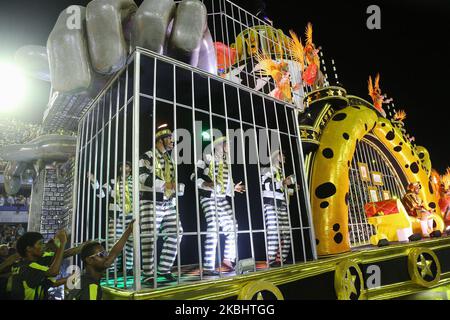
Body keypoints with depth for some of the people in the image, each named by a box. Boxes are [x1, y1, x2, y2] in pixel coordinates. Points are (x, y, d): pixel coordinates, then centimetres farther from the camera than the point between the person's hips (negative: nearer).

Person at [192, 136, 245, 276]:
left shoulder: (225, 163, 19)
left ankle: (228, 259, 20)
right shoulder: (206, 159, -3)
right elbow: (194, 176, -9)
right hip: (209, 198, -8)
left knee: (232, 227, 6)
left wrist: (234, 188, 18)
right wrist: (205, 184, -24)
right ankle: (207, 267, -10)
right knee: (213, 229, -16)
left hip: (222, 199, 8)